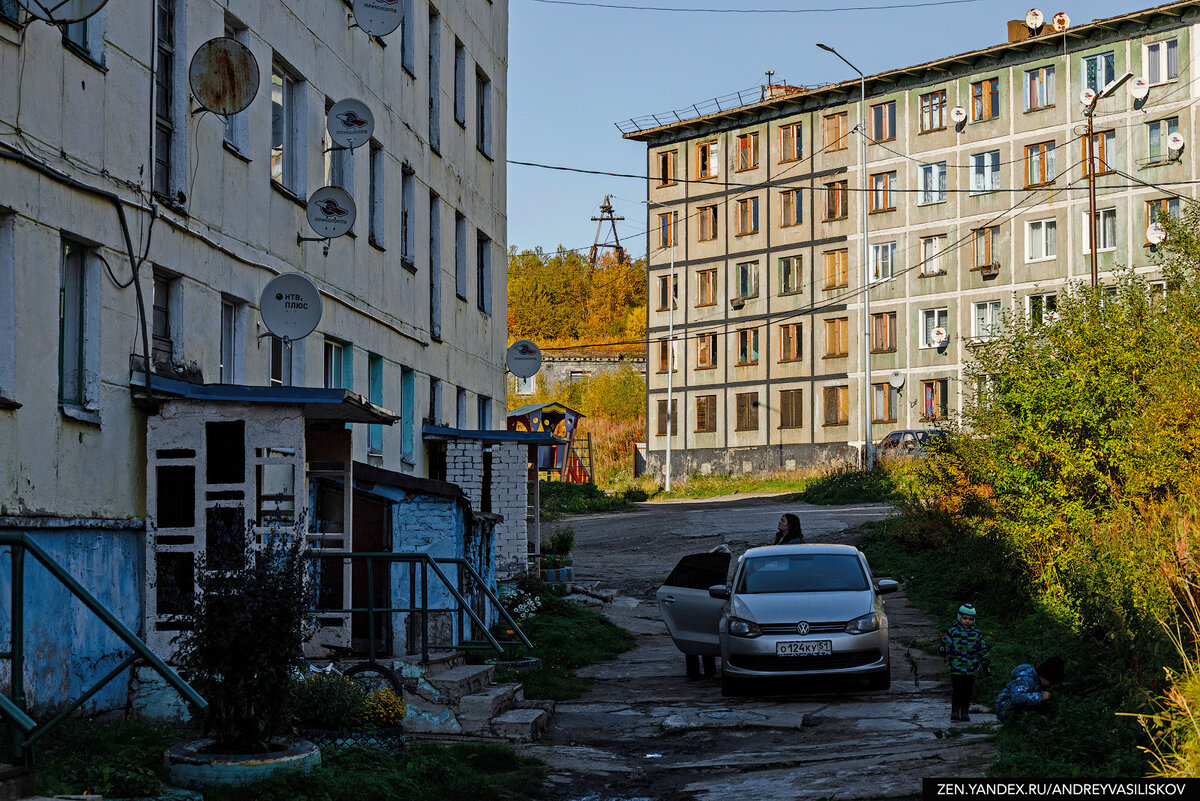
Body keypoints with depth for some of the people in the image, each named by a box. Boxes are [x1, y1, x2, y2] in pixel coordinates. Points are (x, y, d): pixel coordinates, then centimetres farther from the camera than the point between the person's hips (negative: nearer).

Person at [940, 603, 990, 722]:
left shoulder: (977, 634, 7)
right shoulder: (953, 632, -1)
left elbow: (982, 650, 15)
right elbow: (947, 647, 1)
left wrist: (986, 663, 7)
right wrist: (943, 648, -22)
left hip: (971, 670, 2)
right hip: (956, 668, -2)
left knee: (967, 692, 6)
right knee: (956, 691, -4)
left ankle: (965, 712, 17)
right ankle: (955, 711, 7)